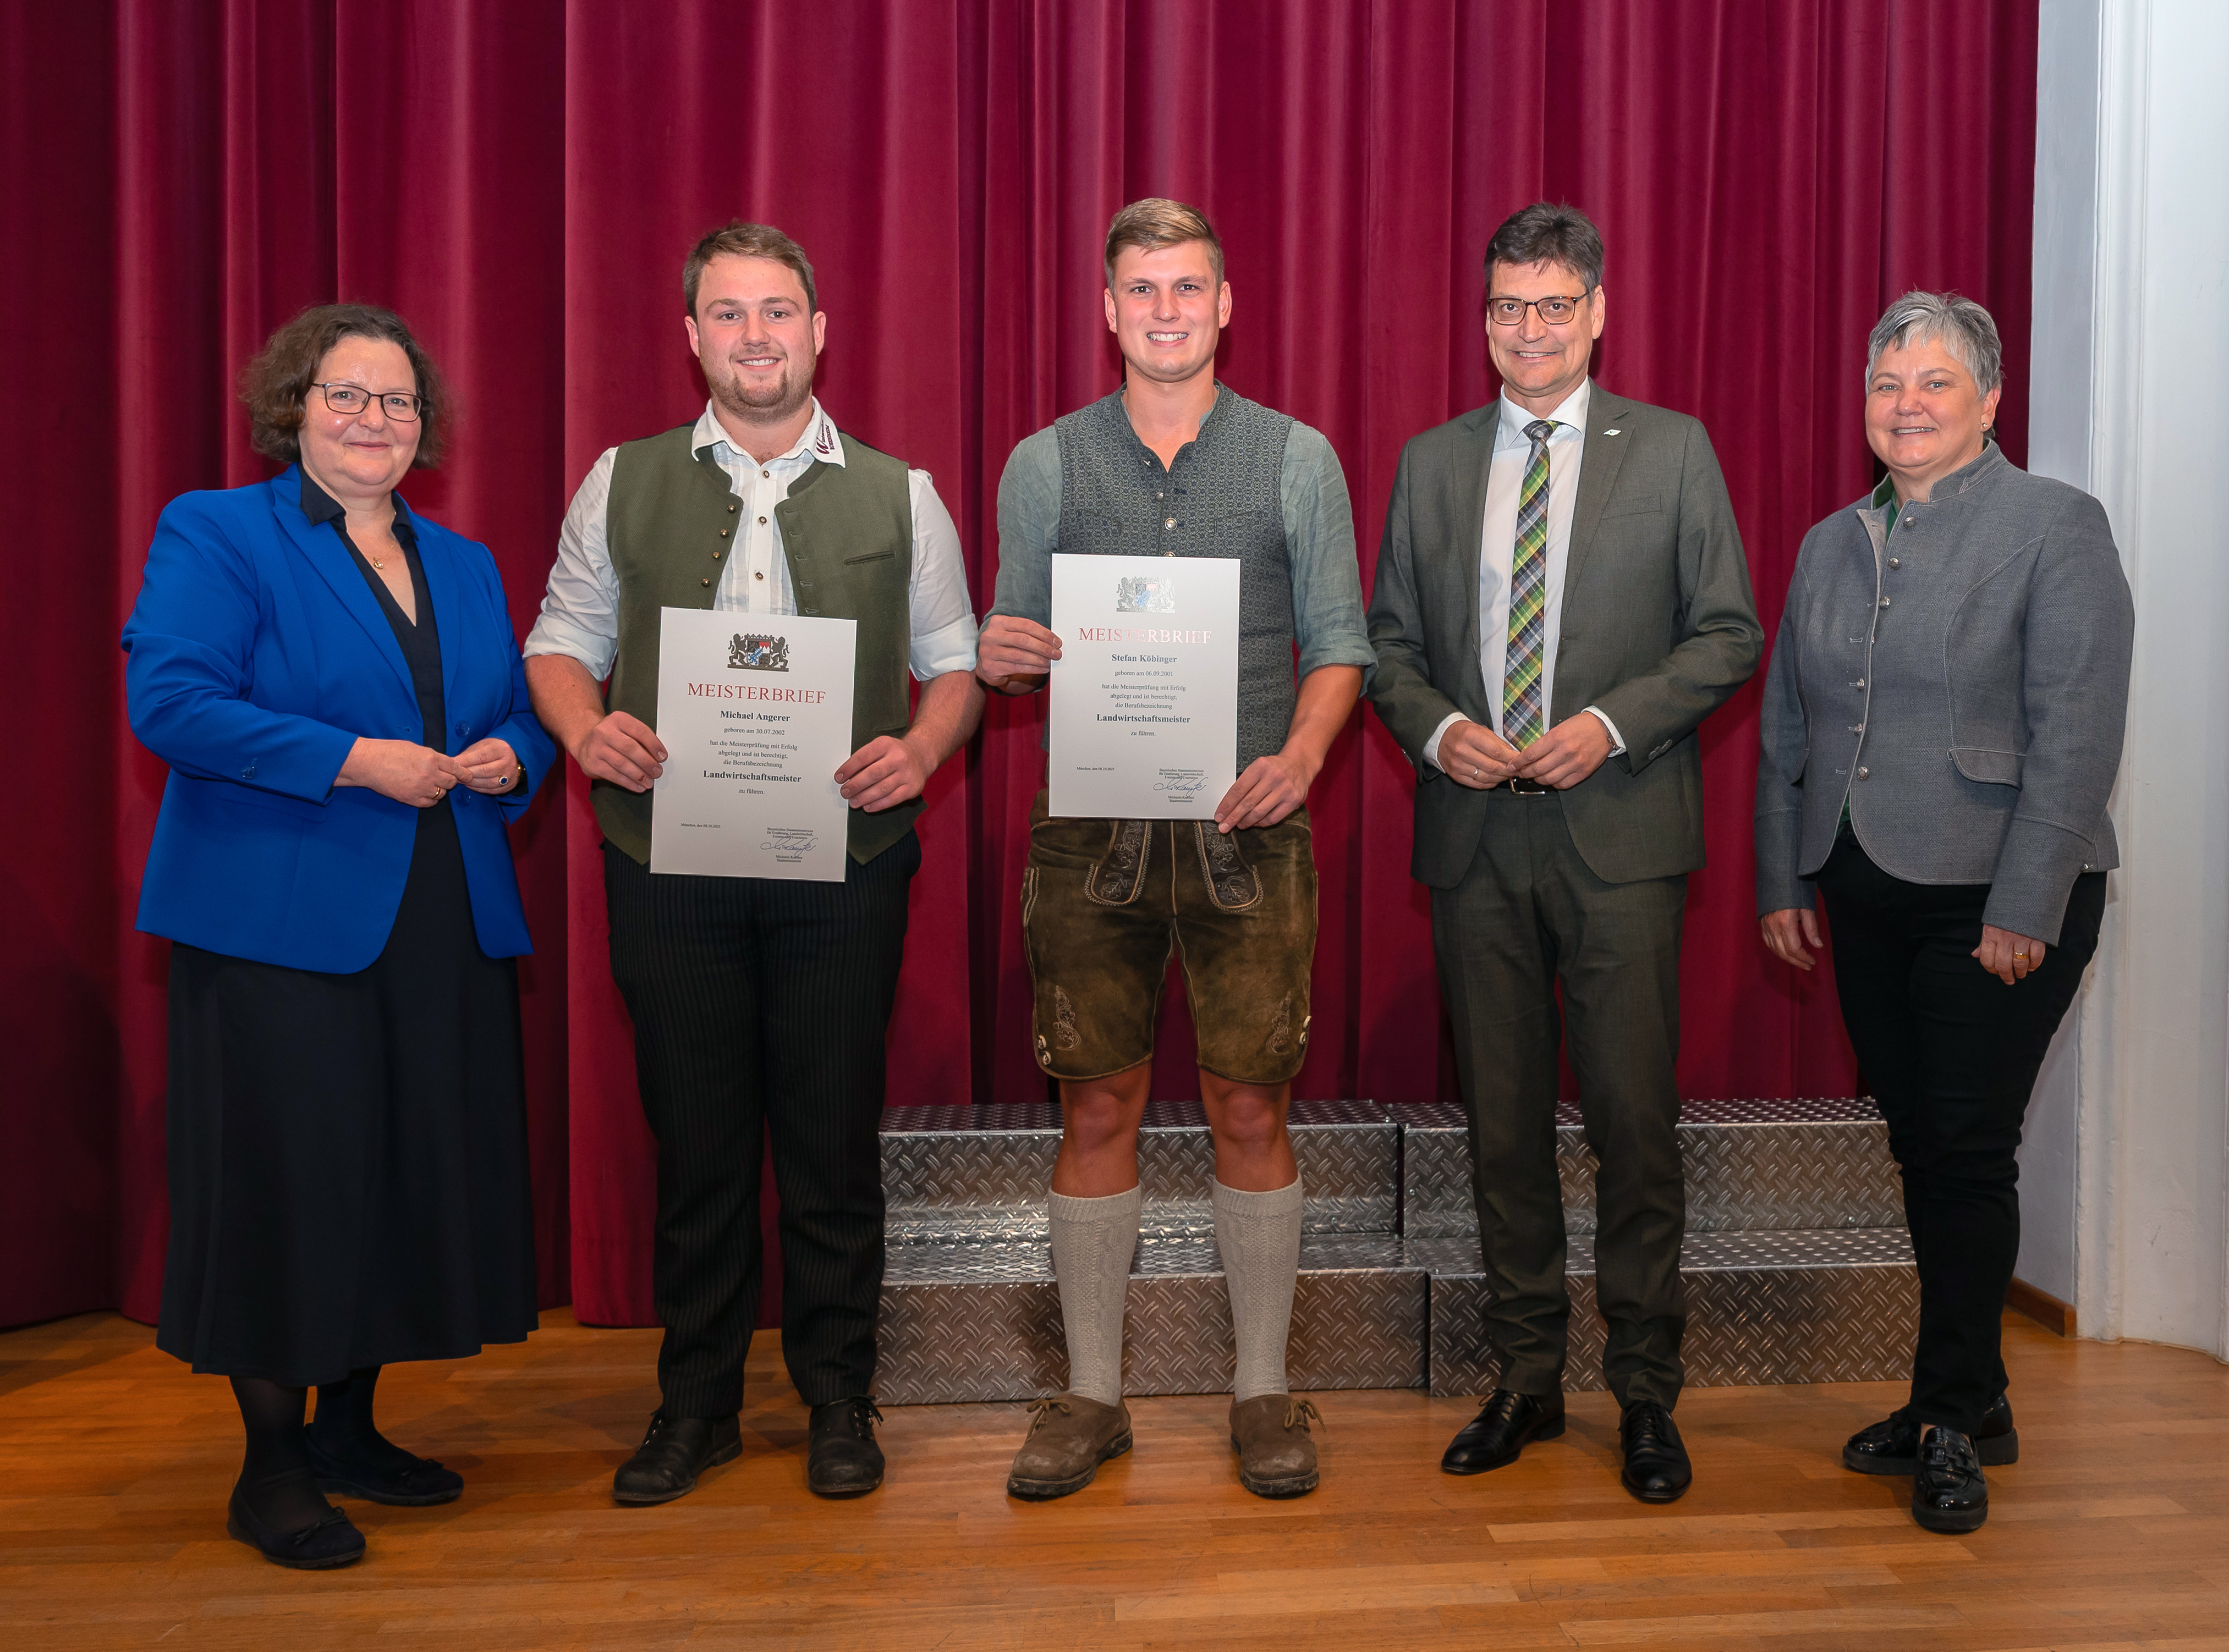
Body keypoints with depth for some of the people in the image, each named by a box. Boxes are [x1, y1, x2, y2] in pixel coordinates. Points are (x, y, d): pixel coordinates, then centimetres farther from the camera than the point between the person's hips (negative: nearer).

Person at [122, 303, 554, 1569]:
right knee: (292, 1182, 0)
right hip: (280, 927, -6)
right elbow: (169, 700, -13)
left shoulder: (465, 564, 17)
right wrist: (354, 761, -19)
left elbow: (524, 706, 21)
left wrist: (510, 755, -3)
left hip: (446, 931, 6)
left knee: (418, 1177, 9)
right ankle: (273, 1469, 16)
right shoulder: (214, 534, -1)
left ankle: (349, 1427, 27)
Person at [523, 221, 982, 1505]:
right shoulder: (624, 484, 9)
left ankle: (840, 1400, 23)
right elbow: (563, 639, 11)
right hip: (670, 858, 1)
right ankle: (696, 1406, 24)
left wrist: (921, 748, -12)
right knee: (695, 1136, 8)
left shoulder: (899, 496, 7)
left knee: (834, 1135, 5)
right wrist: (585, 726, -10)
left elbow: (957, 661, 8)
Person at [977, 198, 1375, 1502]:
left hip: (1246, 828, -1)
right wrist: (999, 656, -13)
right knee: (1099, 1111, 6)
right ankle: (1093, 1394, 20)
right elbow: (1020, 650, 11)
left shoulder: (1298, 459, 7)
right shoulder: (1046, 465, 9)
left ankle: (1265, 1391, 20)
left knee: (1252, 1111, 3)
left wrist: (1302, 752, -13)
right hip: (1094, 830, 1)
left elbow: (1340, 641, 5)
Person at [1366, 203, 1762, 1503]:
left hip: (1619, 830, -2)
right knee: (1504, 1118, 9)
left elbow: (1730, 633, 3)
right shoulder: (1432, 464, 12)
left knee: (1635, 1118, -1)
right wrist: (1436, 728, -6)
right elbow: (1390, 639, 13)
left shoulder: (1672, 450, 5)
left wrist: (1613, 722, -11)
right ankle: (1527, 1381, 24)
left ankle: (1647, 1394, 16)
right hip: (1476, 833, 3)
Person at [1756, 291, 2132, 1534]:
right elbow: (1788, 729, 14)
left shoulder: (2057, 526, -4)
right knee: (1919, 1147, 11)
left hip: (1999, 898, -5)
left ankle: (1953, 1423, 12)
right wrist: (1783, 882, 9)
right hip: (1867, 896, 6)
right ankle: (1972, 1400, 25)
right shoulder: (1832, 545, 13)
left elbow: (2077, 735, -11)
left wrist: (2022, 910, -16)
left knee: (1968, 1150, -2)